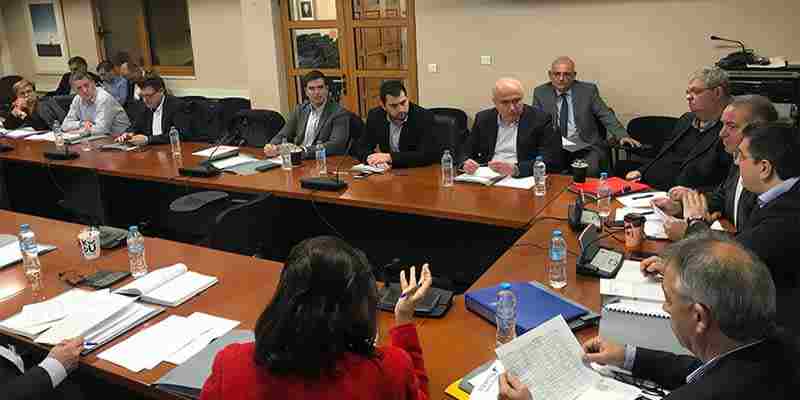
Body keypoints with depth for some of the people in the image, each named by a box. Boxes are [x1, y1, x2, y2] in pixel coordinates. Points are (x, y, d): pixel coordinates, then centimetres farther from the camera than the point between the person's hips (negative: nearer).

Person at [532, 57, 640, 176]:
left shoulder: (588, 90, 4)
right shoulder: (540, 93, 7)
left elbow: (606, 116, 3)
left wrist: (623, 135, -12)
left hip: (585, 147, -1)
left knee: (590, 171, -28)